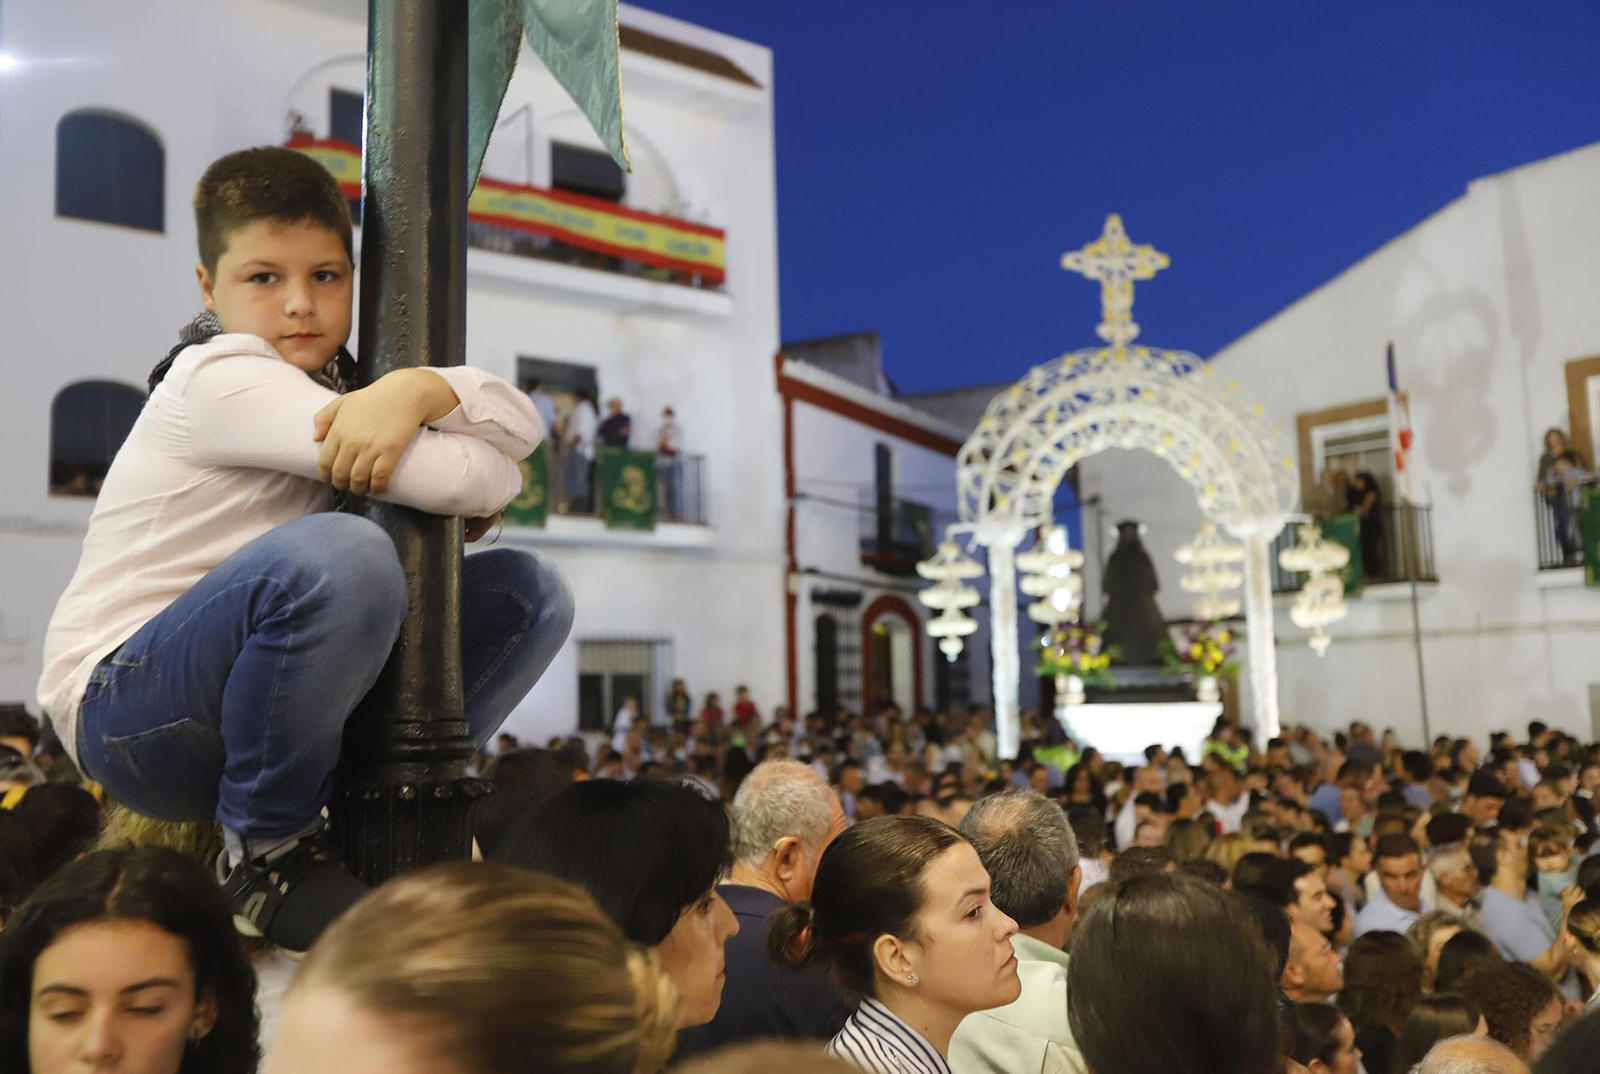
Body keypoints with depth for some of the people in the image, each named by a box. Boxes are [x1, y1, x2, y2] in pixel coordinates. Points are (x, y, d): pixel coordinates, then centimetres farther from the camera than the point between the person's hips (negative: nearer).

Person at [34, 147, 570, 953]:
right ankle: (265, 851, -16)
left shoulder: (340, 379, 7)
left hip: (263, 695, 8)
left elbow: (523, 426, -7)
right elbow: (466, 481, -28)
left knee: (528, 592, 0)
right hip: (129, 708, -7)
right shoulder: (221, 379, -17)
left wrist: (416, 388, -26)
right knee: (339, 553, -37)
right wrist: (490, 479, -5)